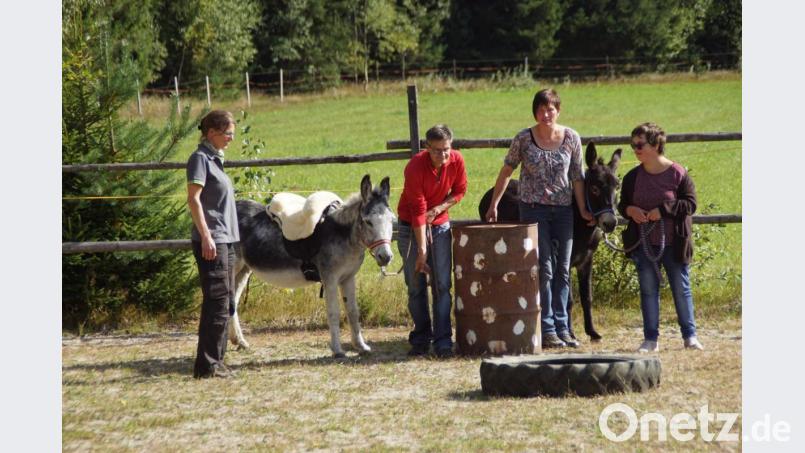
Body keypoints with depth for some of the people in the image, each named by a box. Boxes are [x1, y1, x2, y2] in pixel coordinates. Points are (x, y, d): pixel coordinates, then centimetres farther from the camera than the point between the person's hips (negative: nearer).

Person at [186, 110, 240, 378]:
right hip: (211, 240, -10)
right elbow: (194, 199, -16)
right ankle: (206, 365, -9)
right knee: (217, 302, -10)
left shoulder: (215, 159, 18)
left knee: (225, 303, 10)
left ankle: (215, 360, 15)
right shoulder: (200, 158, -9)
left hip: (225, 240, 10)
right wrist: (206, 237, -22)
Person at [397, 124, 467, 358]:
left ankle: (443, 341, -5)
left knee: (442, 285, -4)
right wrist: (421, 251, -25)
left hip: (440, 224, 3)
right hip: (411, 225, -2)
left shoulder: (457, 160, -14)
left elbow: (460, 190, 5)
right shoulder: (416, 166, -25)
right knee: (416, 286, 2)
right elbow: (418, 210, -24)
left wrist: (439, 208, -14)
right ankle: (421, 339, 12)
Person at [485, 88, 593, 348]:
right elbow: (506, 171, 2)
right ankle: (546, 329, -1)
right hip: (533, 209, -3)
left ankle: (561, 327, 13)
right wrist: (494, 205, 1)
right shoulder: (523, 139, -6)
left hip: (563, 210, 3)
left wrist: (583, 209, 3)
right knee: (544, 269, -5)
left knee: (562, 270, 6)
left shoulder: (571, 138, -1)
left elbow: (577, 176, 5)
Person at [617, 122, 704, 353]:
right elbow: (622, 204, 13)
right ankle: (650, 340, 11)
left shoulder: (677, 174, -9)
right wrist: (630, 210, -11)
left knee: (681, 289, 5)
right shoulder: (633, 177, 4)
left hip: (673, 244, -4)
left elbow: (690, 203, -10)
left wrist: (663, 210, -20)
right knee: (648, 291, 6)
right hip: (644, 245, 4)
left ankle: (690, 336, 14)